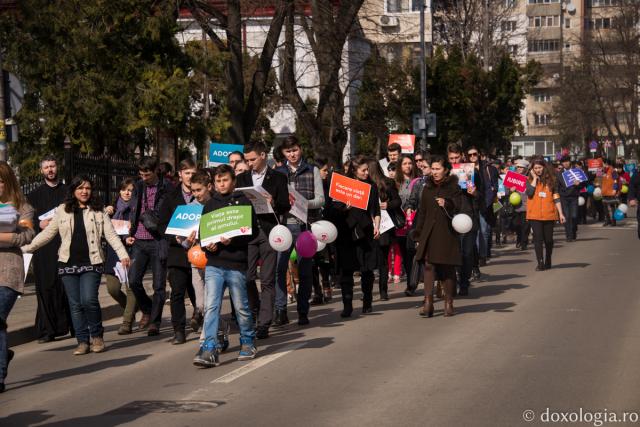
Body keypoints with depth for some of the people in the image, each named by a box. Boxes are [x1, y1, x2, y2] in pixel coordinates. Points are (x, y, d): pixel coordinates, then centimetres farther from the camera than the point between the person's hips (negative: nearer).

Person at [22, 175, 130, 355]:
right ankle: (83, 341, 11)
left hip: (91, 263, -2)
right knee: (75, 304, 3)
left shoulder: (99, 212, 4)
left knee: (89, 300, -15)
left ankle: (97, 336, 6)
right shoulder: (62, 211, 9)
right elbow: (47, 234, 13)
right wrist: (25, 248, 8)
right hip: (68, 264, 2)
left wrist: (123, 255, -14)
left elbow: (111, 235, -1)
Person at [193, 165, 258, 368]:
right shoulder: (210, 204, 12)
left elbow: (253, 231, -4)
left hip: (236, 263, -3)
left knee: (241, 306, 8)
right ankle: (210, 349, -12)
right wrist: (207, 243, -3)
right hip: (214, 263, 3)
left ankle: (248, 342, 28)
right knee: (211, 306, -9)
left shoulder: (243, 202, 1)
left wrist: (233, 240, -17)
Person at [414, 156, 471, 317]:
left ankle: (449, 304, 15)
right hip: (428, 234, 3)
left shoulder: (454, 188, -1)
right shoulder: (427, 188, 13)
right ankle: (428, 302, -14)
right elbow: (421, 213, 17)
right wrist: (418, 236, 15)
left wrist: (447, 204, -23)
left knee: (448, 269, 4)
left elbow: (463, 210, -7)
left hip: (447, 233, -3)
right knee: (428, 265, -10)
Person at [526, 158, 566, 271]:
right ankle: (540, 263, -6)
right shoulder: (530, 180, 7)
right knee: (538, 239, -7)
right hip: (535, 214, -1)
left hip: (549, 214, 1)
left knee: (548, 239, 6)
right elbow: (530, 193, -12)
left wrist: (560, 213, 2)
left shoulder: (551, 180, 7)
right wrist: (535, 178, -5)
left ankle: (548, 261, 23)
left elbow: (556, 197, 6)